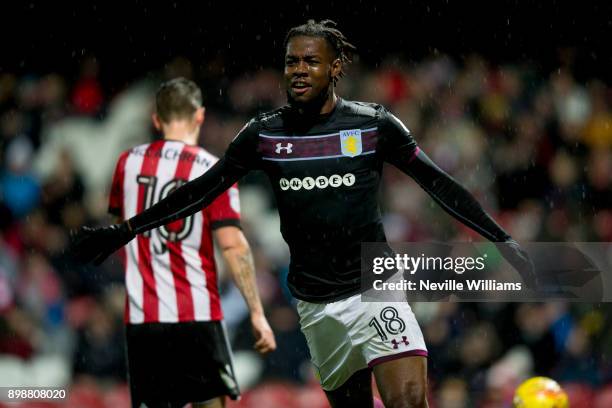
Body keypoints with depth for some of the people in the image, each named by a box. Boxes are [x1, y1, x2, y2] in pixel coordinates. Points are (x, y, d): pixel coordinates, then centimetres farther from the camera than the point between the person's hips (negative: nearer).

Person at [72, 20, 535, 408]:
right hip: (316, 302, 3)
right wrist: (125, 230, 6)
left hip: (375, 289, -2)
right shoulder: (264, 133, 2)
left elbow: (440, 185, 2)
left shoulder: (375, 124, -4)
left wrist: (502, 238, 0)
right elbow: (201, 191, 8)